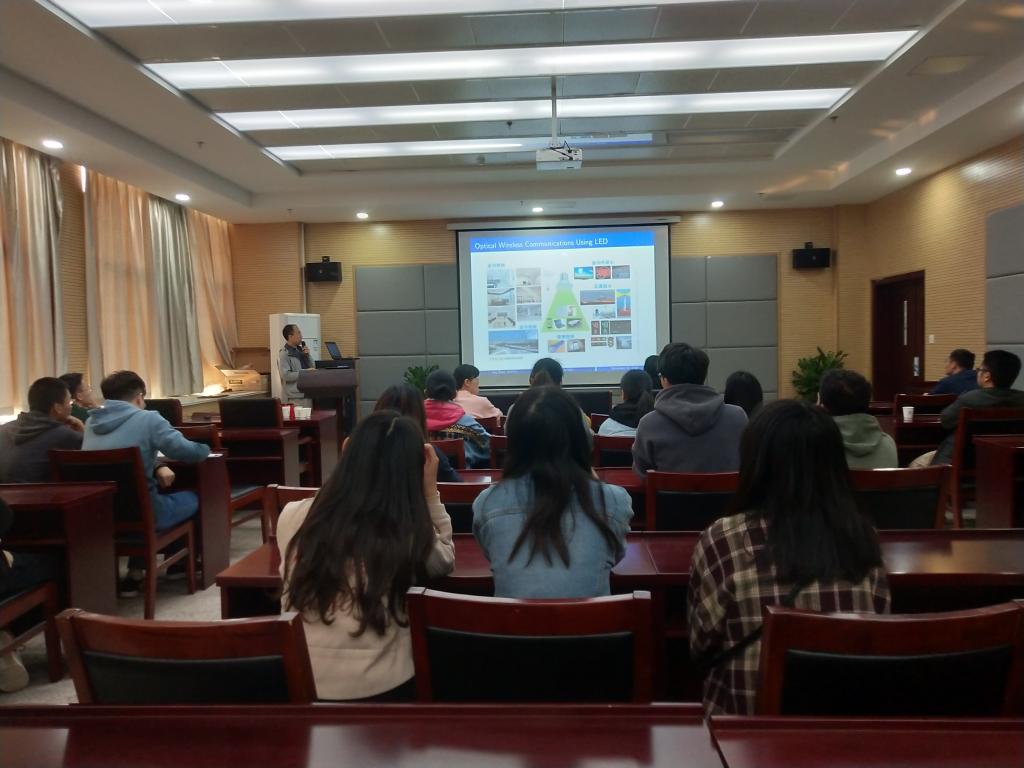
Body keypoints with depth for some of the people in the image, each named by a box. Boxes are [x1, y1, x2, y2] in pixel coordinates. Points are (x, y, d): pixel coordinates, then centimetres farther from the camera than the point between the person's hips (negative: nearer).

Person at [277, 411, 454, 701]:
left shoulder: (292, 518, -9)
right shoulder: (411, 535, -16)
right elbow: (445, 559, 7)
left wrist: (355, 461, 13)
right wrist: (430, 490, 3)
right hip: (380, 687, -3)